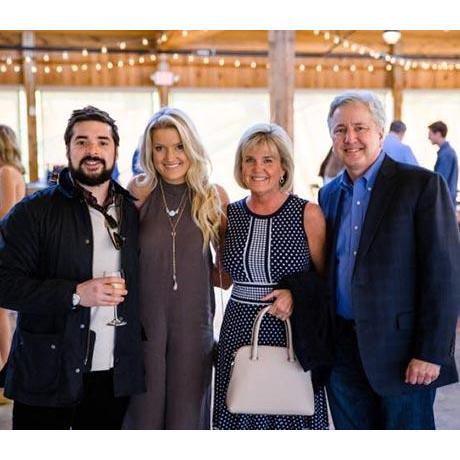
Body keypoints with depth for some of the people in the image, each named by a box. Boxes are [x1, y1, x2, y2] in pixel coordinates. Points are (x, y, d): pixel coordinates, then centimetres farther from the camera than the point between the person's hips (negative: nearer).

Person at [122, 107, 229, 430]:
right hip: (144, 320, 0)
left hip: (194, 322, 1)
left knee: (187, 416, 12)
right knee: (145, 413, 10)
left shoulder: (214, 197, -2)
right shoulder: (138, 192, -4)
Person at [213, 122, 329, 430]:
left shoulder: (307, 214, -5)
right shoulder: (230, 215, 5)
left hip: (292, 335, -3)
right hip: (239, 333, 3)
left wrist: (296, 294, -16)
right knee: (241, 420, 9)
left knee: (291, 420, 6)